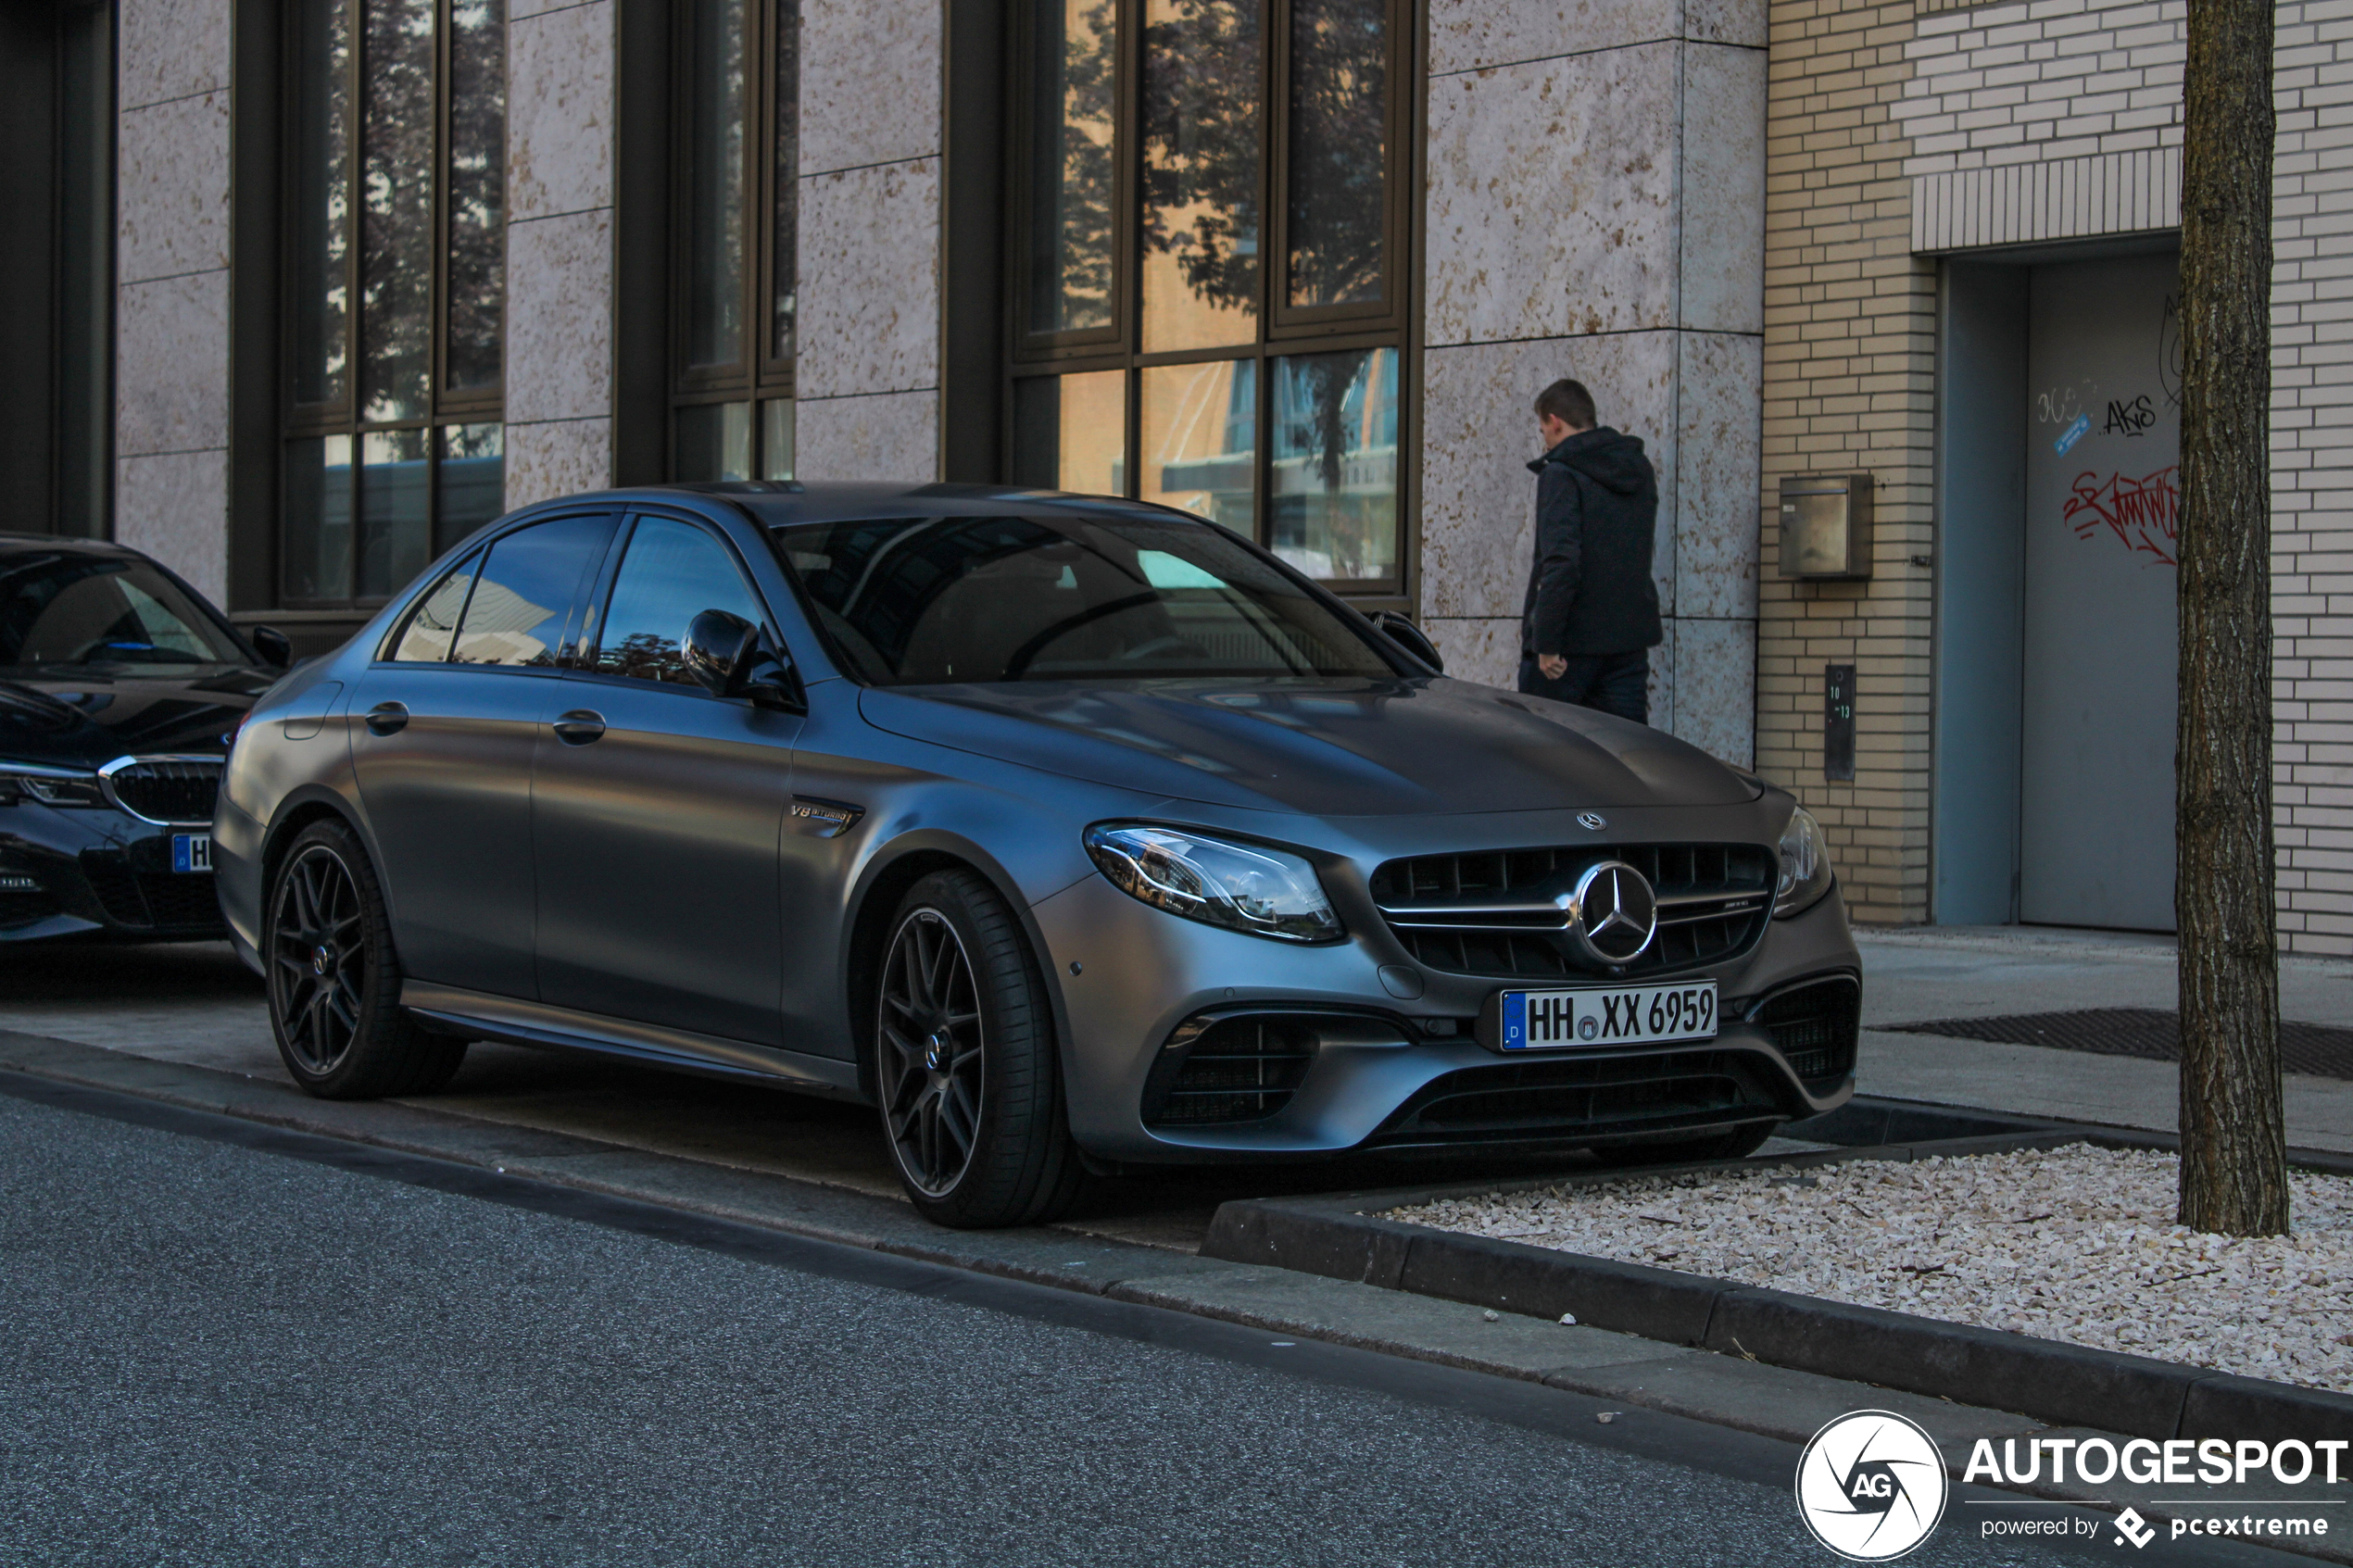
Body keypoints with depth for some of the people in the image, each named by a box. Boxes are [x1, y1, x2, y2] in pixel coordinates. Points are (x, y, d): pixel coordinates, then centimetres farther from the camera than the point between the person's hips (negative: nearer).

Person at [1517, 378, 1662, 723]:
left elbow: (1560, 561, -22)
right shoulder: (1641, 471, 13)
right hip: (1630, 639, 6)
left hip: (1571, 641, -6)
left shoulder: (1561, 474, -12)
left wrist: (1546, 642, -20)